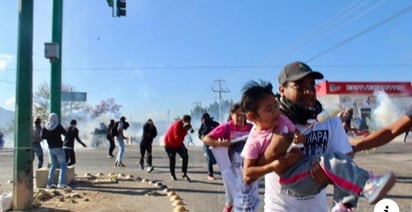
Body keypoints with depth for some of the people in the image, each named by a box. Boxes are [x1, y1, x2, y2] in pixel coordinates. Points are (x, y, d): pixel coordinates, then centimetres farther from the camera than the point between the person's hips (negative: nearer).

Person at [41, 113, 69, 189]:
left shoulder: (45, 129, 0)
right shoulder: (59, 127, -11)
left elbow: (42, 137, 11)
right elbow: (65, 134, 0)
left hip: (51, 149, 5)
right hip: (58, 148, -5)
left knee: (53, 165, 19)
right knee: (63, 166, -2)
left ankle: (50, 183, 18)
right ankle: (61, 183, -14)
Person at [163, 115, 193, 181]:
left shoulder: (183, 125, -8)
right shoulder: (177, 125, -33)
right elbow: (177, 138, -40)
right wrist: (185, 130, -42)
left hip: (178, 143, 7)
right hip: (170, 144, -6)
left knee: (185, 156, -8)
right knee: (172, 159, 4)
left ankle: (184, 174, 1)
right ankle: (172, 175, 23)